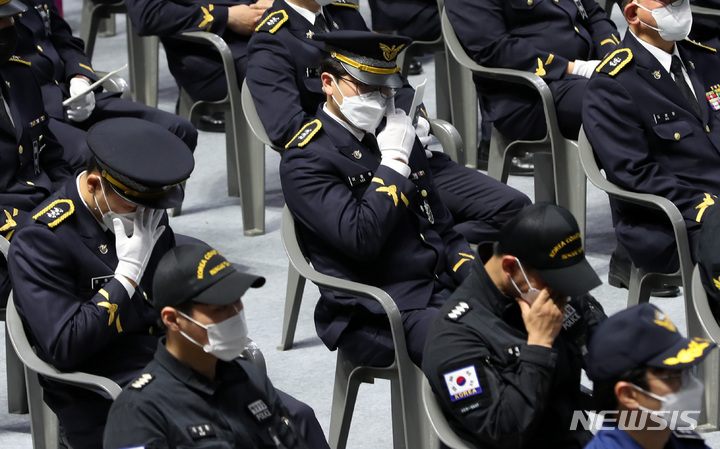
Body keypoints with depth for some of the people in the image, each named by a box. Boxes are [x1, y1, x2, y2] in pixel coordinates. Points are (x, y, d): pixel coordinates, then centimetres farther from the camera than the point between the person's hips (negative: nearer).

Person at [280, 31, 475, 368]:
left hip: (441, 289, 7)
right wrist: (394, 161, -13)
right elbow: (361, 239, -20)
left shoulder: (395, 138, 18)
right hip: (378, 320, -7)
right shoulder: (304, 161, -6)